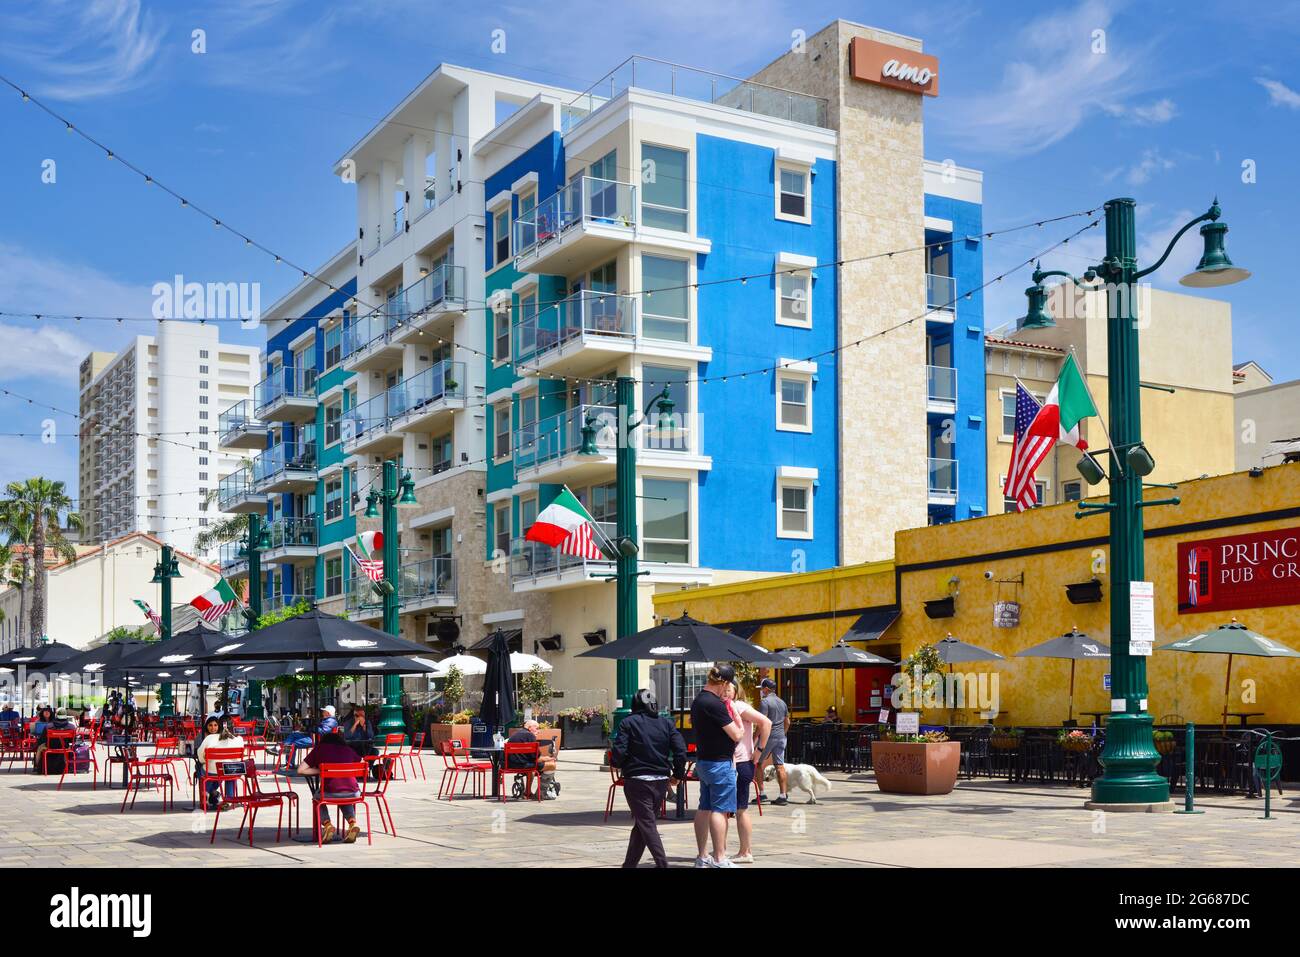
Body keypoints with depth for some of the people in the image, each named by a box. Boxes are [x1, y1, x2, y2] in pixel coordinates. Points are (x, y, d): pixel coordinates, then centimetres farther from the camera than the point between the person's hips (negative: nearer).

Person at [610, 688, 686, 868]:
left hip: (637, 780, -4)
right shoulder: (666, 723, 6)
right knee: (641, 824, 16)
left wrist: (613, 761, 9)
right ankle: (630, 863, 23)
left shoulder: (629, 723, -5)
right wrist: (677, 774, 10)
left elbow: (619, 753, -13)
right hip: (661, 781, 4)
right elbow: (681, 750, -2)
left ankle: (662, 863, -13)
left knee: (647, 824, -1)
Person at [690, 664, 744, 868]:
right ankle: (719, 859, -3)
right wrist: (739, 726, 5)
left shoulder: (697, 700, 10)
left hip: (703, 760, 9)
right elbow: (736, 735, -17)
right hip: (720, 763, -9)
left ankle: (701, 857, 18)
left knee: (704, 809, 12)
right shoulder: (715, 704, -20)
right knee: (719, 810, -5)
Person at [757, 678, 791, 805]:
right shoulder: (782, 702, 14)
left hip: (768, 736, -7)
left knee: (758, 764, 5)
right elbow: (787, 722, 20)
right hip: (781, 737, 7)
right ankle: (783, 795, 1)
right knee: (780, 766, 5)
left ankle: (761, 793, 3)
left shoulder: (765, 702, -10)